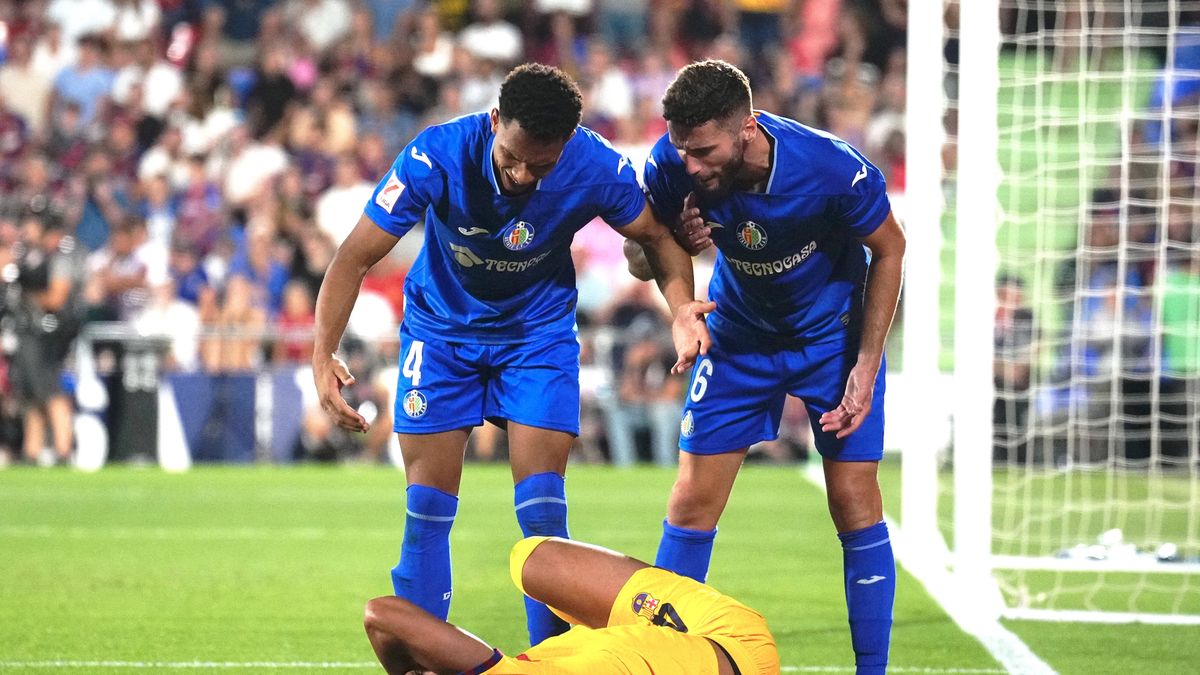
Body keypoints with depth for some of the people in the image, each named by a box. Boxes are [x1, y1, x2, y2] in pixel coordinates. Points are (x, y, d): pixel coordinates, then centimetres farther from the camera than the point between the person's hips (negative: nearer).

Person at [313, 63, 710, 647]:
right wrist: (322, 356, -35)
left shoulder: (598, 170, -26)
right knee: (427, 511, -3)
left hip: (538, 331, 0)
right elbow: (356, 257, -25)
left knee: (542, 508, -9)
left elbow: (655, 236, -5)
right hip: (441, 329, 0)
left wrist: (682, 308, -24)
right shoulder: (436, 157, -31)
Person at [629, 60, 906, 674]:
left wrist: (866, 367, -14)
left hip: (834, 333, -2)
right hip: (741, 334, 2)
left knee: (856, 507, -7)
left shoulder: (833, 169, -32)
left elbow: (889, 251, -13)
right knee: (691, 505, -4)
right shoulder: (672, 165, -24)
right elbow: (639, 260, -8)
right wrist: (679, 243, -32)